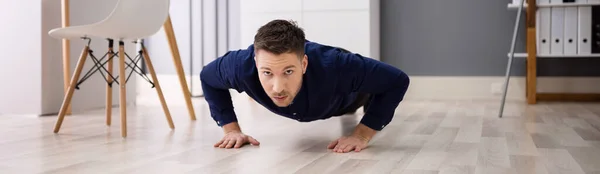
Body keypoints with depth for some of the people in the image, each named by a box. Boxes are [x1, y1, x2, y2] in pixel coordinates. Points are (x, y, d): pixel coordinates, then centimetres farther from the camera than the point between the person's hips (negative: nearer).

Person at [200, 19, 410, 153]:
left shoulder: (335, 66, -52)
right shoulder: (242, 66, -44)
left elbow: (397, 80, -38)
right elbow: (208, 76, -20)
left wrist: (361, 134, -41)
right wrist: (231, 128, -27)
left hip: (346, 94, -2)